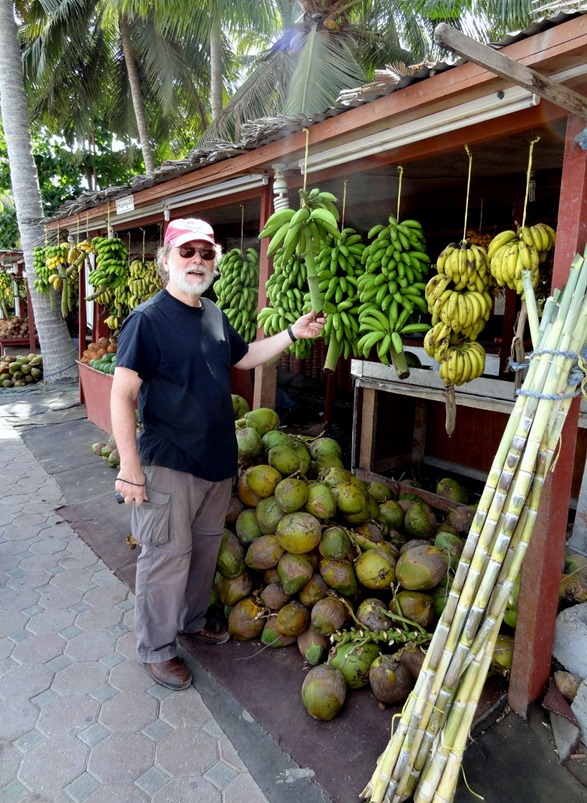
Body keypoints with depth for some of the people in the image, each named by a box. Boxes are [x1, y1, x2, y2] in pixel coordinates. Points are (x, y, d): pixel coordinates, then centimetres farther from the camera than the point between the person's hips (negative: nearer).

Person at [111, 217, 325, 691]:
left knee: (206, 548, 20)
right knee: (167, 557, 5)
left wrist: (293, 333, 9)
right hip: (168, 465, -7)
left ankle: (193, 620, 43)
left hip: (218, 460, 7)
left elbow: (246, 357, 21)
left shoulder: (214, 315, 7)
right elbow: (122, 395, -17)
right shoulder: (148, 319, -14)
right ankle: (156, 649, 27)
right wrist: (130, 468, -20)